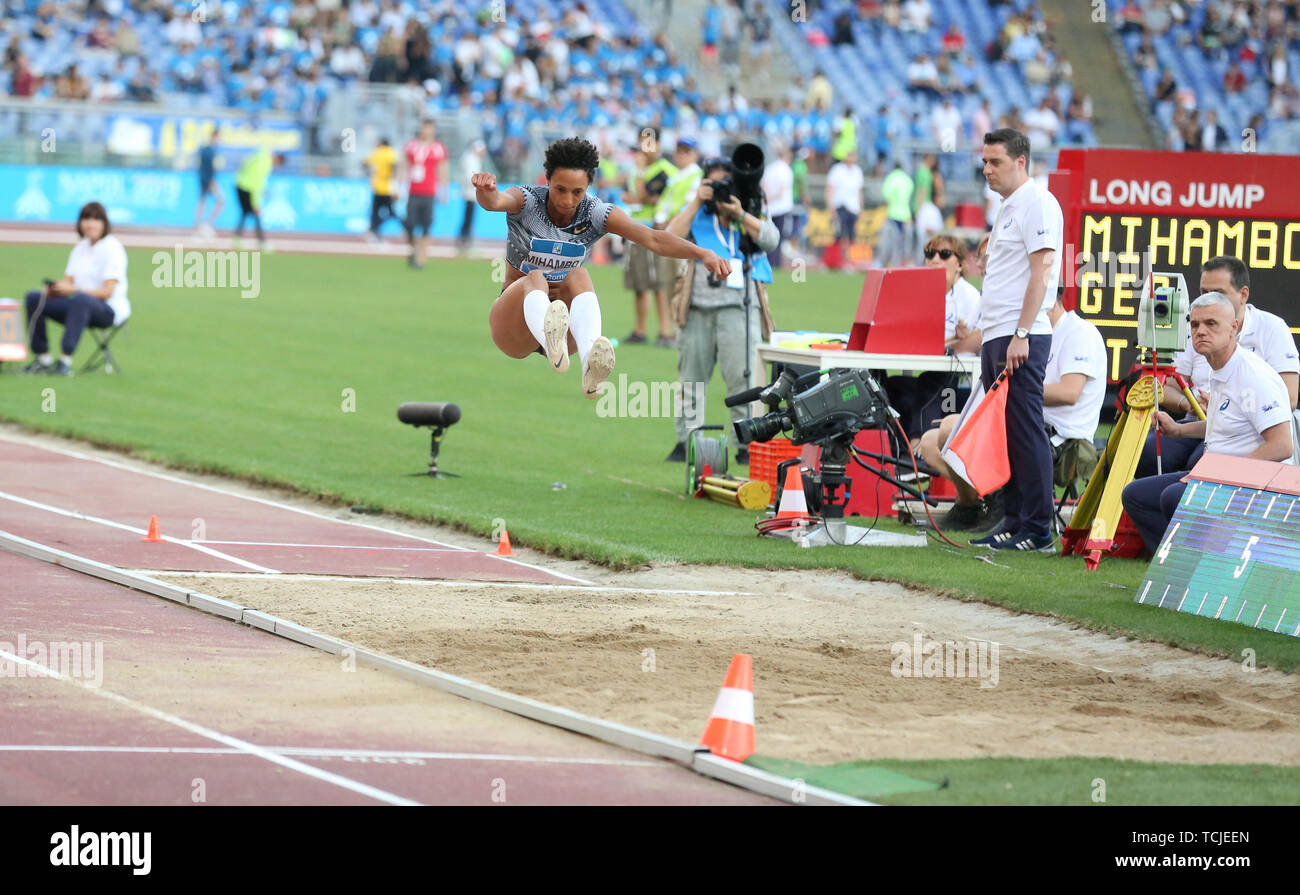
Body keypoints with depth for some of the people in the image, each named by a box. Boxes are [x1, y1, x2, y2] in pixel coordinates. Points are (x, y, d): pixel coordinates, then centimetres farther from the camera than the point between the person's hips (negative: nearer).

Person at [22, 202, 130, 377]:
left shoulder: (112, 248, -9)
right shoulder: (81, 247, 15)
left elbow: (107, 291, -17)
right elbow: (68, 282, 12)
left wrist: (72, 290, -27)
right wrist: (55, 288, -13)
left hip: (110, 309, -8)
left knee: (80, 299, -41)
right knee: (33, 298, -5)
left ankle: (65, 361, -48)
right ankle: (43, 358, -9)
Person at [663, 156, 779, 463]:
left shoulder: (750, 216, 10)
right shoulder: (697, 214, 12)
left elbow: (770, 239, -7)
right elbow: (672, 236, -4)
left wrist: (740, 214, -17)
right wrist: (697, 202, -9)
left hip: (738, 308, -2)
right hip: (698, 308, 2)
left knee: (742, 377, -10)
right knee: (691, 375, 5)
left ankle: (746, 444, -7)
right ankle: (686, 442, 12)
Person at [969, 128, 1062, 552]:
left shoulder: (1037, 203, -10)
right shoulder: (1008, 207, 21)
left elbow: (1041, 271, -17)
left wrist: (1021, 334, -22)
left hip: (1021, 339, -10)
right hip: (996, 338, 10)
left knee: (1025, 432, -10)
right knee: (1003, 434, 10)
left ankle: (1037, 531, -9)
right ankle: (1013, 521, 13)